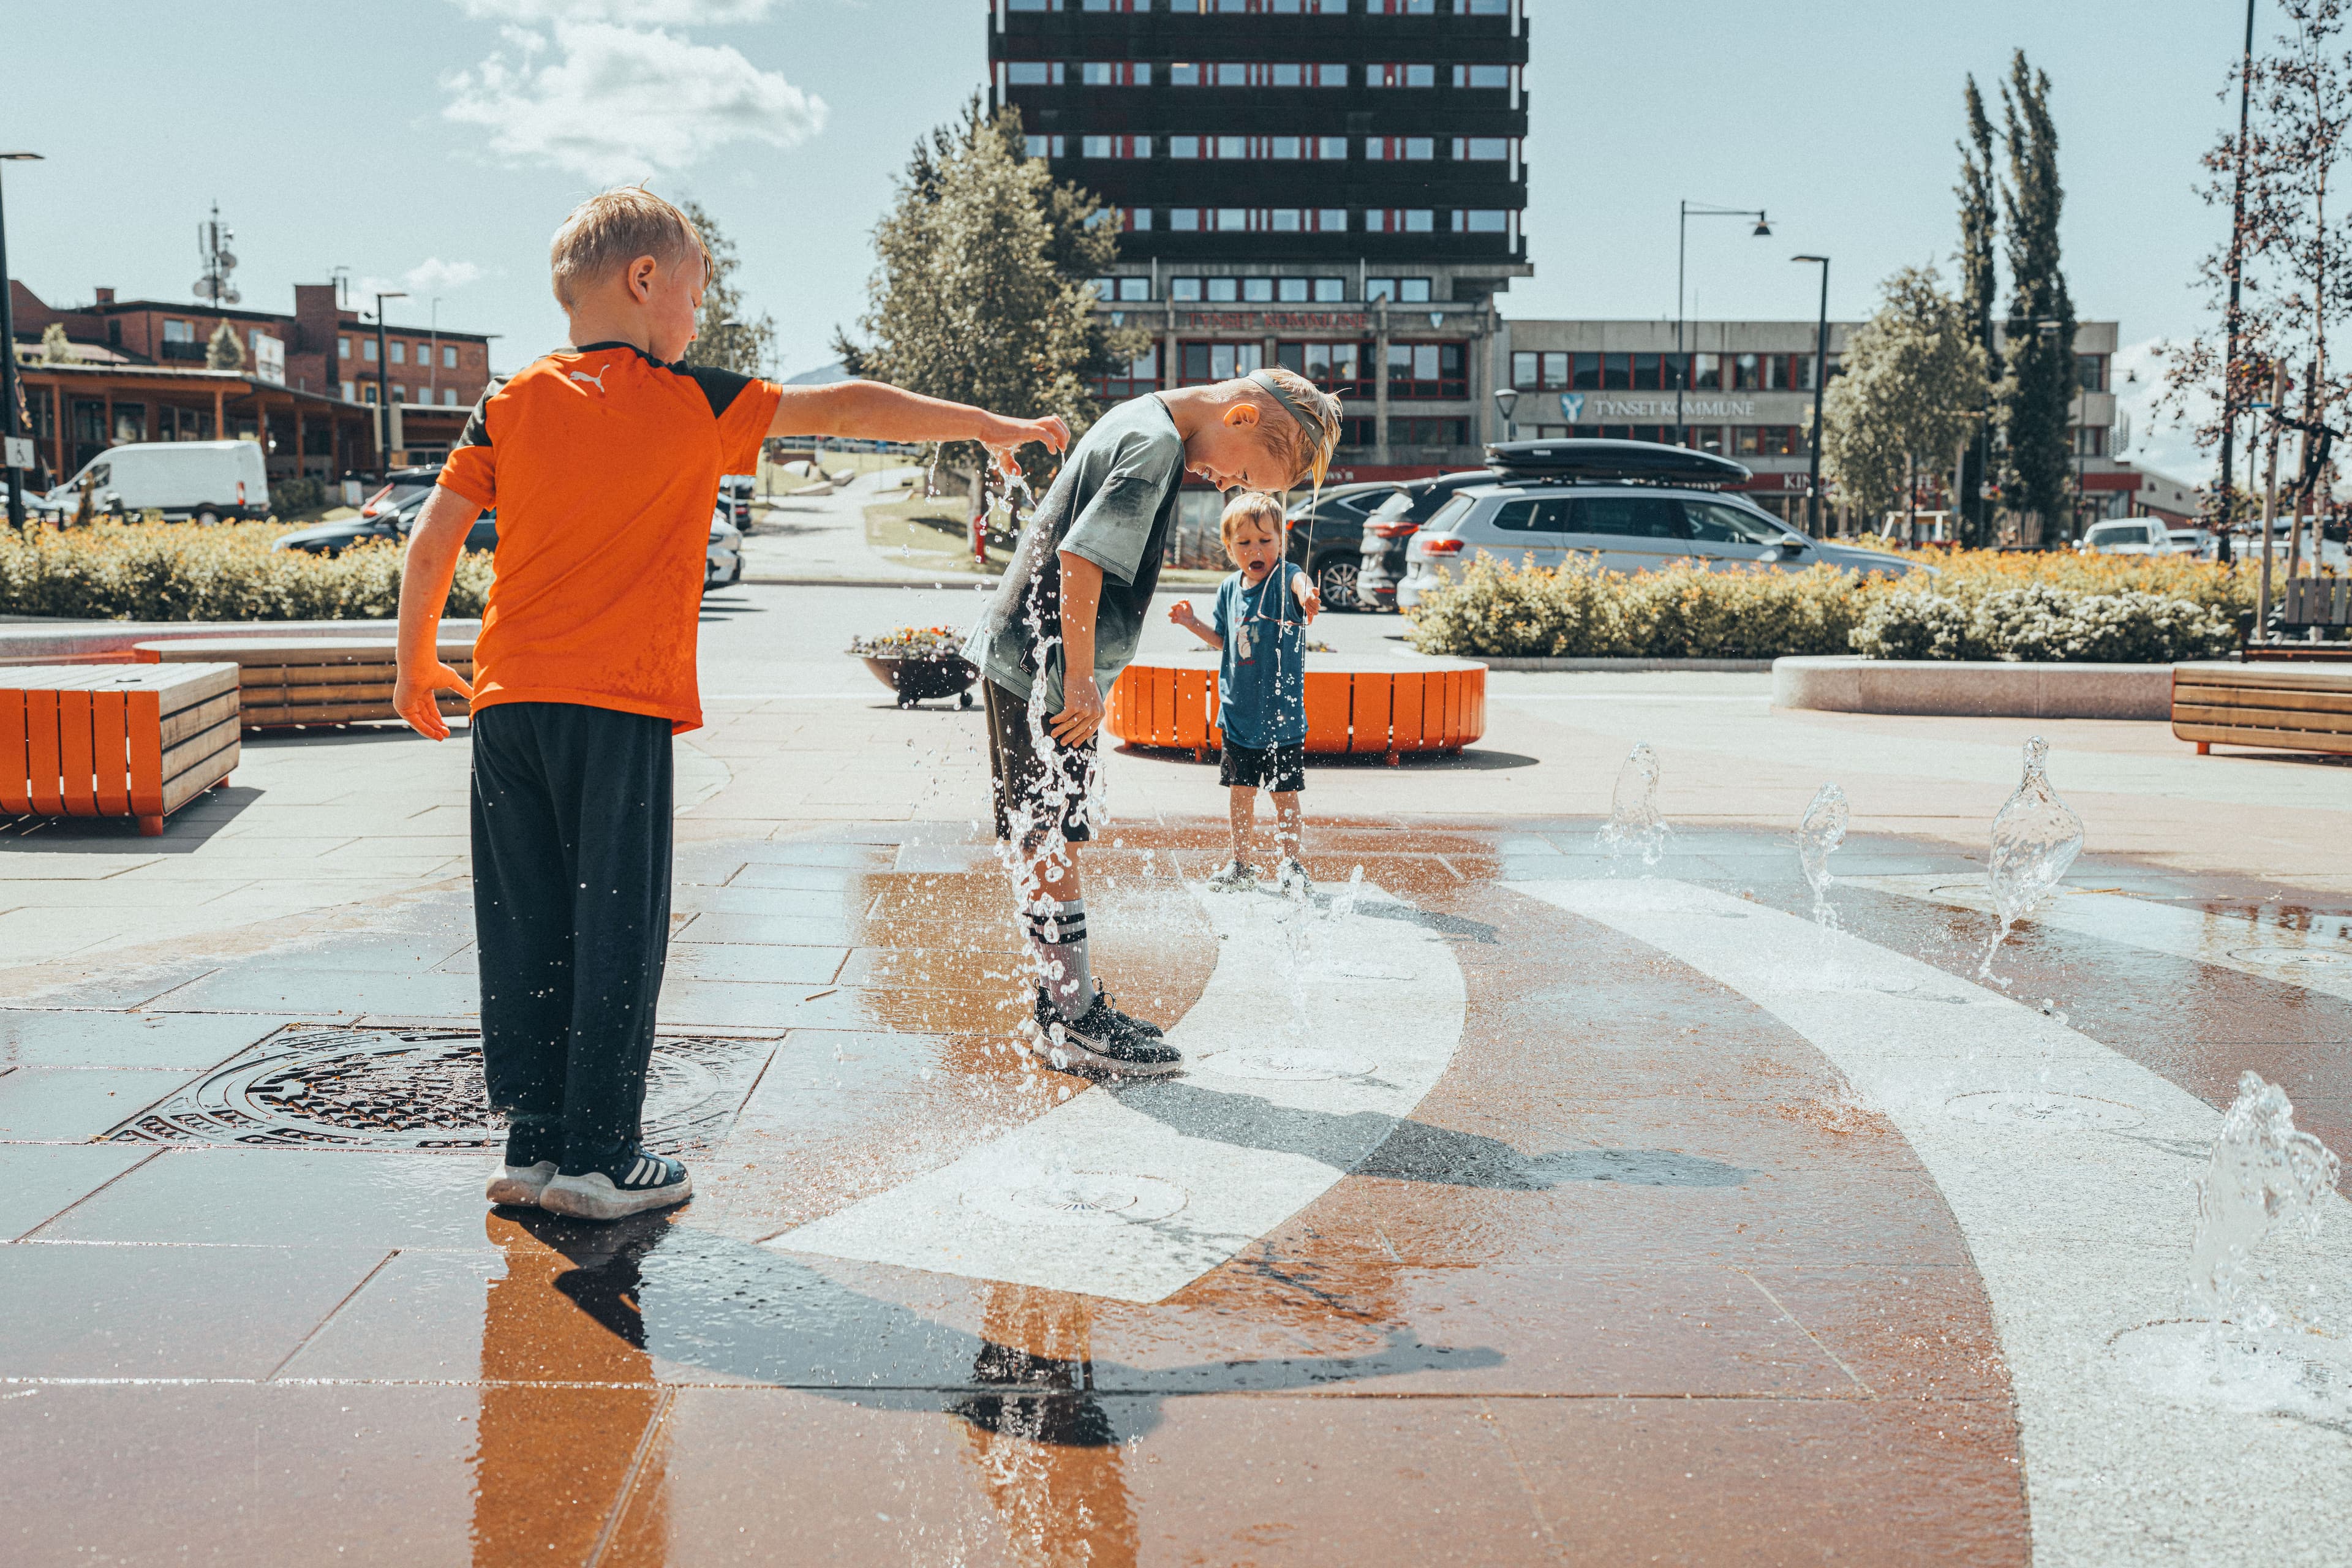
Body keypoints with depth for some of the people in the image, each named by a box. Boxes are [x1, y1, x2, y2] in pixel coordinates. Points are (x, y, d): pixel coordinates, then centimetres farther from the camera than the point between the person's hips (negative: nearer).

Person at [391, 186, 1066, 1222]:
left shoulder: (510, 405, 10)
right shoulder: (691, 402, 0)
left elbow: (433, 541, 7)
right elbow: (846, 410, 5)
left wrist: (416, 664, 19)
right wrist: (992, 426, 12)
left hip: (509, 700, 5)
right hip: (621, 708, -5)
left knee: (525, 929, 9)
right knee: (618, 928, 2)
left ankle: (533, 1144, 15)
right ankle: (599, 1156, 6)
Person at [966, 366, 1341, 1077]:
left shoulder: (1142, 420, 14)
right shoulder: (1157, 447, -18)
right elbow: (1079, 558, -24)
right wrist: (1081, 679, -20)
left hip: (1025, 657, 10)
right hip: (1045, 669, -10)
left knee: (1041, 841, 14)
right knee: (1050, 842, -4)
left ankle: (1065, 1006, 23)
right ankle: (1075, 1024, 2)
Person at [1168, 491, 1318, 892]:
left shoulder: (1285, 578, -12)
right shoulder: (1229, 589, 3)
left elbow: (1300, 582, -39)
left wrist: (1307, 595, -61)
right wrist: (1194, 624, 2)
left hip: (1282, 713, -4)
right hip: (1238, 712, 4)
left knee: (1285, 793, 3)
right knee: (1240, 790, 12)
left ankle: (1288, 866, 18)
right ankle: (1240, 864, 26)